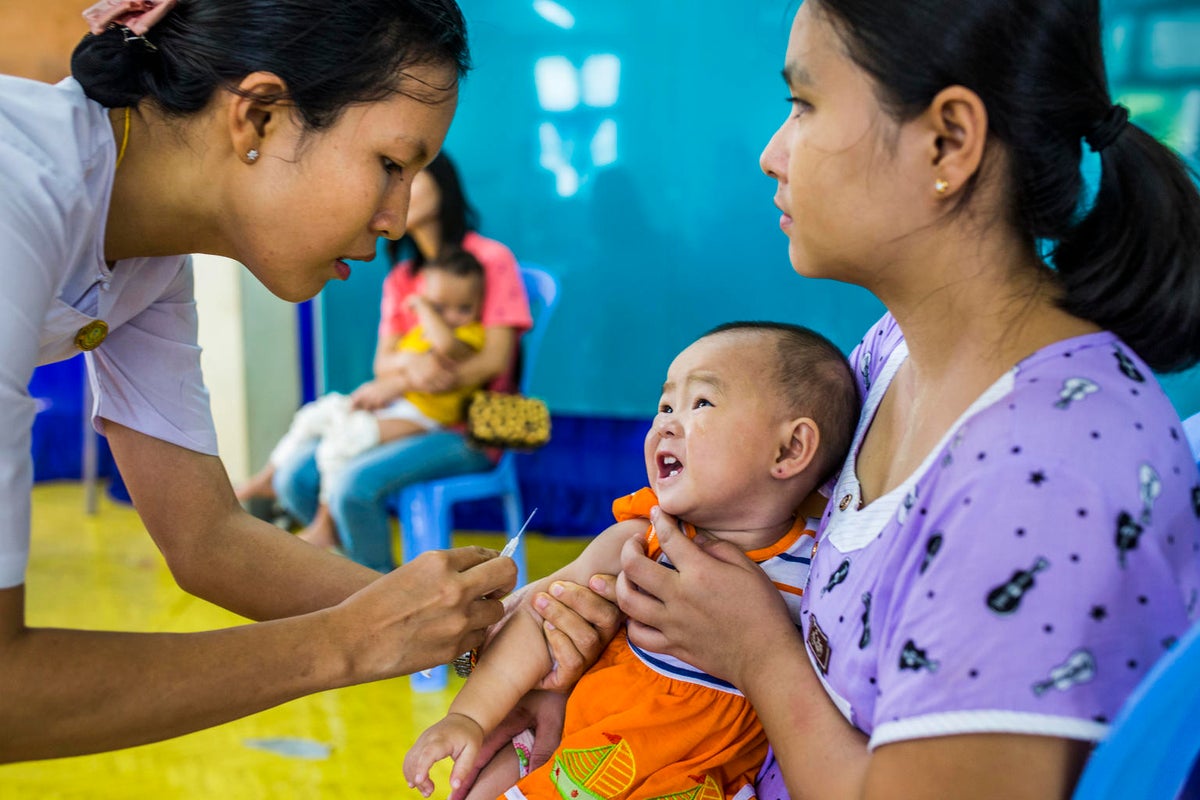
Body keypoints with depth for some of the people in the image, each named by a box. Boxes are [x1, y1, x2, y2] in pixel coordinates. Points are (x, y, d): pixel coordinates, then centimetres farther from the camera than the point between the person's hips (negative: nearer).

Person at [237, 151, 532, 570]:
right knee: (296, 477, -15)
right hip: (410, 421, 6)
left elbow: (496, 359, -11)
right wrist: (411, 363, -20)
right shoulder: (400, 279, 17)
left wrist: (398, 384, -15)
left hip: (470, 431, -6)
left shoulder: (491, 259, -3)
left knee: (356, 483, -28)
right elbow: (383, 361, 7)